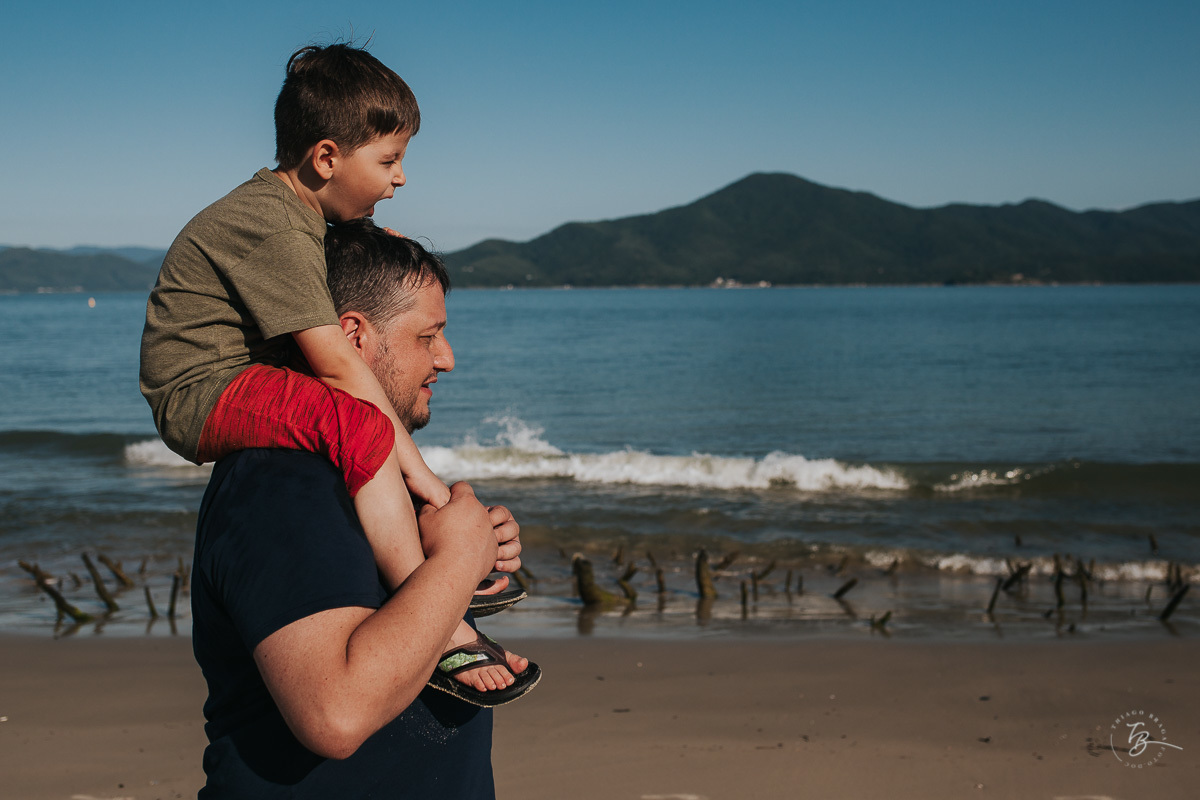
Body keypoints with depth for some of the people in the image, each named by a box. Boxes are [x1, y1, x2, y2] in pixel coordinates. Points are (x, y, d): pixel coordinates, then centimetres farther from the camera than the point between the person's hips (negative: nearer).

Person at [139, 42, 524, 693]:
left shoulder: (286, 207, 11)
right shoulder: (275, 230, -22)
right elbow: (335, 361, -26)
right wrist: (416, 468, -25)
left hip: (240, 381, 11)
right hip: (203, 392, -11)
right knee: (359, 424, -35)